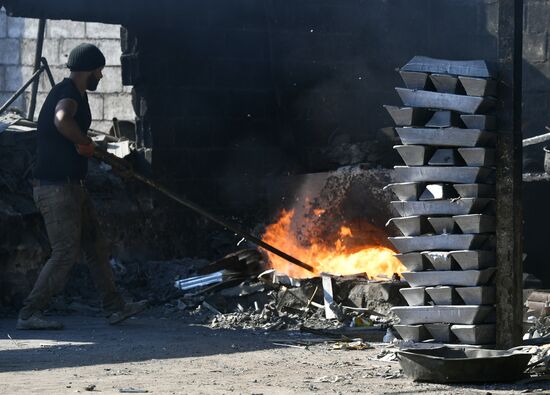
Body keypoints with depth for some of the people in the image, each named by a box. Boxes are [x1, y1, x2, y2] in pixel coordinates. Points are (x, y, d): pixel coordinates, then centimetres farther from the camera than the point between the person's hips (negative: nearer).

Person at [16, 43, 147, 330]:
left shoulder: (72, 94, 16)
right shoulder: (67, 94, -17)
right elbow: (62, 119, -40)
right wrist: (85, 143, -26)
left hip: (71, 186, 11)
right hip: (56, 188, -11)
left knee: (95, 246, 14)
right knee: (66, 252, -10)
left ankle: (114, 308, 20)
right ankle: (29, 314, -5)